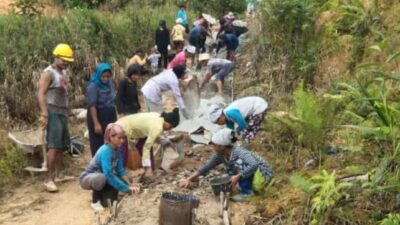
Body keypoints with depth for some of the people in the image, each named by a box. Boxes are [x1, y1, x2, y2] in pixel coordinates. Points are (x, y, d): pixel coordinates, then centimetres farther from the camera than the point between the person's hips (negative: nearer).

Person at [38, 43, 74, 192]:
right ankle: (49, 179, -13)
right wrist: (44, 114, -26)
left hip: (63, 113, 9)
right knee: (54, 146, -13)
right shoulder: (48, 73, -10)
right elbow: (41, 94, -18)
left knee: (61, 145, 12)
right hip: (53, 113, -9)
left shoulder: (63, 72, 15)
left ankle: (58, 174, 20)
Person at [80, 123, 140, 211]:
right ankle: (95, 201, -11)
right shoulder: (105, 151, -31)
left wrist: (129, 184, -15)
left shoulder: (117, 149, -8)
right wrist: (127, 188, -34)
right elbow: (108, 175, -37)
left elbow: (120, 169, -3)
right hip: (87, 178, -7)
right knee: (101, 177, -38)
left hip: (100, 176, 7)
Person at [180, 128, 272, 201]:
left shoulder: (239, 152, -31)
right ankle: (249, 186, 12)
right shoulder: (220, 155, -10)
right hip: (251, 174, 8)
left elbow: (254, 164, -46)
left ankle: (248, 192, -17)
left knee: (239, 162, -29)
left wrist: (238, 176, -44)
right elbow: (206, 167, -2)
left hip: (263, 174, -8)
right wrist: (188, 179, -5)